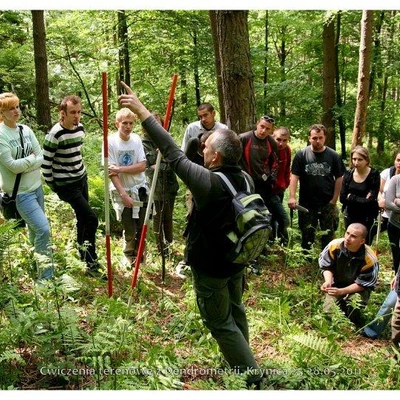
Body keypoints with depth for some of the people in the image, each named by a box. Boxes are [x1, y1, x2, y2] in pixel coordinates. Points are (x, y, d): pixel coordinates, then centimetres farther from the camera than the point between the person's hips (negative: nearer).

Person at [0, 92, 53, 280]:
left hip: (36, 186, 6)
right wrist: (32, 159, -8)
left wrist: (23, 164, -15)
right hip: (20, 192, -6)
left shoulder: (26, 130, 3)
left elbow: (41, 157, 0)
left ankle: (38, 272, 34)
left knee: (35, 228, 16)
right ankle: (46, 277, -1)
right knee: (43, 229, -12)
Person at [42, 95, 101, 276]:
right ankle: (91, 264, 0)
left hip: (82, 180, 7)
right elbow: (45, 163, -15)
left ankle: (83, 254, 34)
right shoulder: (55, 135, -21)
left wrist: (82, 174, 18)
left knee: (83, 218, 15)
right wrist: (53, 186, -7)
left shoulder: (80, 128, 2)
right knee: (91, 219, -11)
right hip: (66, 185, -7)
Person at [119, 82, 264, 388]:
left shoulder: (208, 182, -30)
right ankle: (241, 360, 43)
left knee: (221, 323, 8)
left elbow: (173, 154, -27)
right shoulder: (244, 179, -7)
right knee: (236, 311, 25)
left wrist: (142, 112, -22)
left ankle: (251, 375, 15)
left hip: (210, 266, -8)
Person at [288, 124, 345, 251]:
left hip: (327, 204, 0)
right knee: (307, 235, 12)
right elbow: (294, 176, -7)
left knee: (328, 236, 9)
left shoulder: (333, 156, -1)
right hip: (307, 204, 0)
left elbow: (339, 178, 1)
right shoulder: (301, 154, -4)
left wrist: (334, 200, -4)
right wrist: (292, 197, -18)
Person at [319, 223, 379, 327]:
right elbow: (326, 266, -8)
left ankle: (358, 327, 7)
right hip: (337, 284, 3)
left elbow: (362, 284, -19)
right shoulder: (334, 246, -25)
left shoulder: (369, 259, -30)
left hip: (358, 289, -2)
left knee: (352, 312, -30)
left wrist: (341, 291, -29)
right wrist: (328, 281, -28)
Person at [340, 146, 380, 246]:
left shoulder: (374, 175, -14)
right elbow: (342, 198, -8)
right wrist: (362, 200, -16)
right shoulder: (348, 174, -3)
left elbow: (370, 201, -19)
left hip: (366, 218, -3)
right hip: (350, 216, 4)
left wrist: (351, 197, -14)